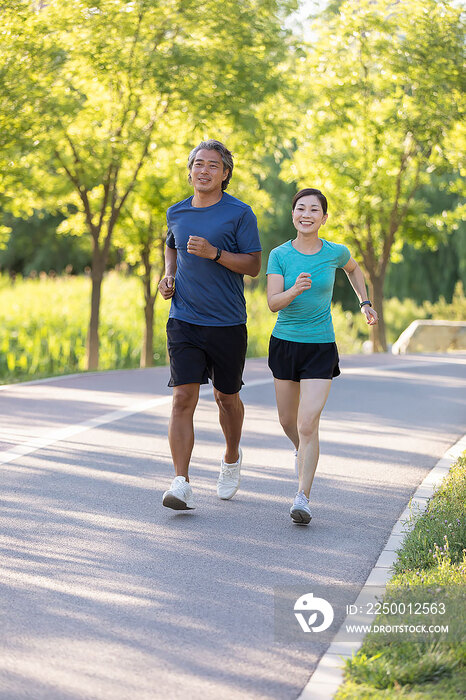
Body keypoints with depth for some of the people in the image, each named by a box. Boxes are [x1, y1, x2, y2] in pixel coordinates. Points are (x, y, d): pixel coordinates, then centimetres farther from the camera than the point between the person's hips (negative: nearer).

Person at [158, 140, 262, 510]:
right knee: (184, 399, -11)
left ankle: (232, 457, 42)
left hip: (227, 324, -2)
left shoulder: (240, 213, -4)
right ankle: (181, 484, -15)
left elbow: (253, 265, -7)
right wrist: (169, 276, 10)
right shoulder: (177, 213, 9)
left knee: (227, 397, 13)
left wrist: (214, 253, -20)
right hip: (184, 322, 2)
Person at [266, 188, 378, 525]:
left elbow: (354, 268, 20)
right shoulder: (280, 255, -7)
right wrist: (295, 290, -33)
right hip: (285, 342, 2)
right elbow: (273, 302, -15)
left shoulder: (335, 252, -4)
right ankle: (302, 451, 51)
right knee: (288, 420, 17)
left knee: (308, 424, -14)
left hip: (321, 347, -2)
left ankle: (303, 498, -11)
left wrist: (365, 302, 13)